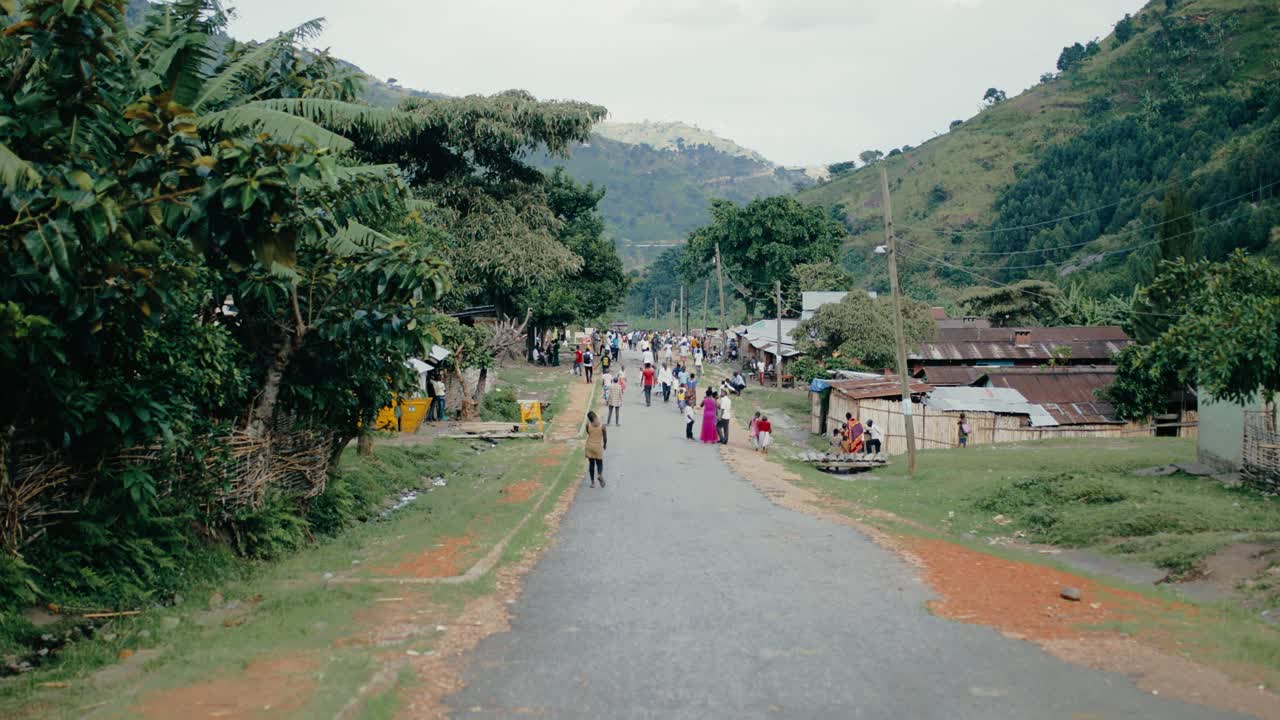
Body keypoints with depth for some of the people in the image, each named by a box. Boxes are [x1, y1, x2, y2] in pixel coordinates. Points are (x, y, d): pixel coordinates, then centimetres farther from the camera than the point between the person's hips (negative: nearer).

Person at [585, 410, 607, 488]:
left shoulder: (588, 425, -11)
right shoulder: (602, 426, -14)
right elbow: (605, 438, -6)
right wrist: (605, 445, 13)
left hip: (590, 446, 1)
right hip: (598, 446, -1)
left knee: (591, 463, 11)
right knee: (599, 463, 13)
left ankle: (593, 482, 11)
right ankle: (600, 475, -19)